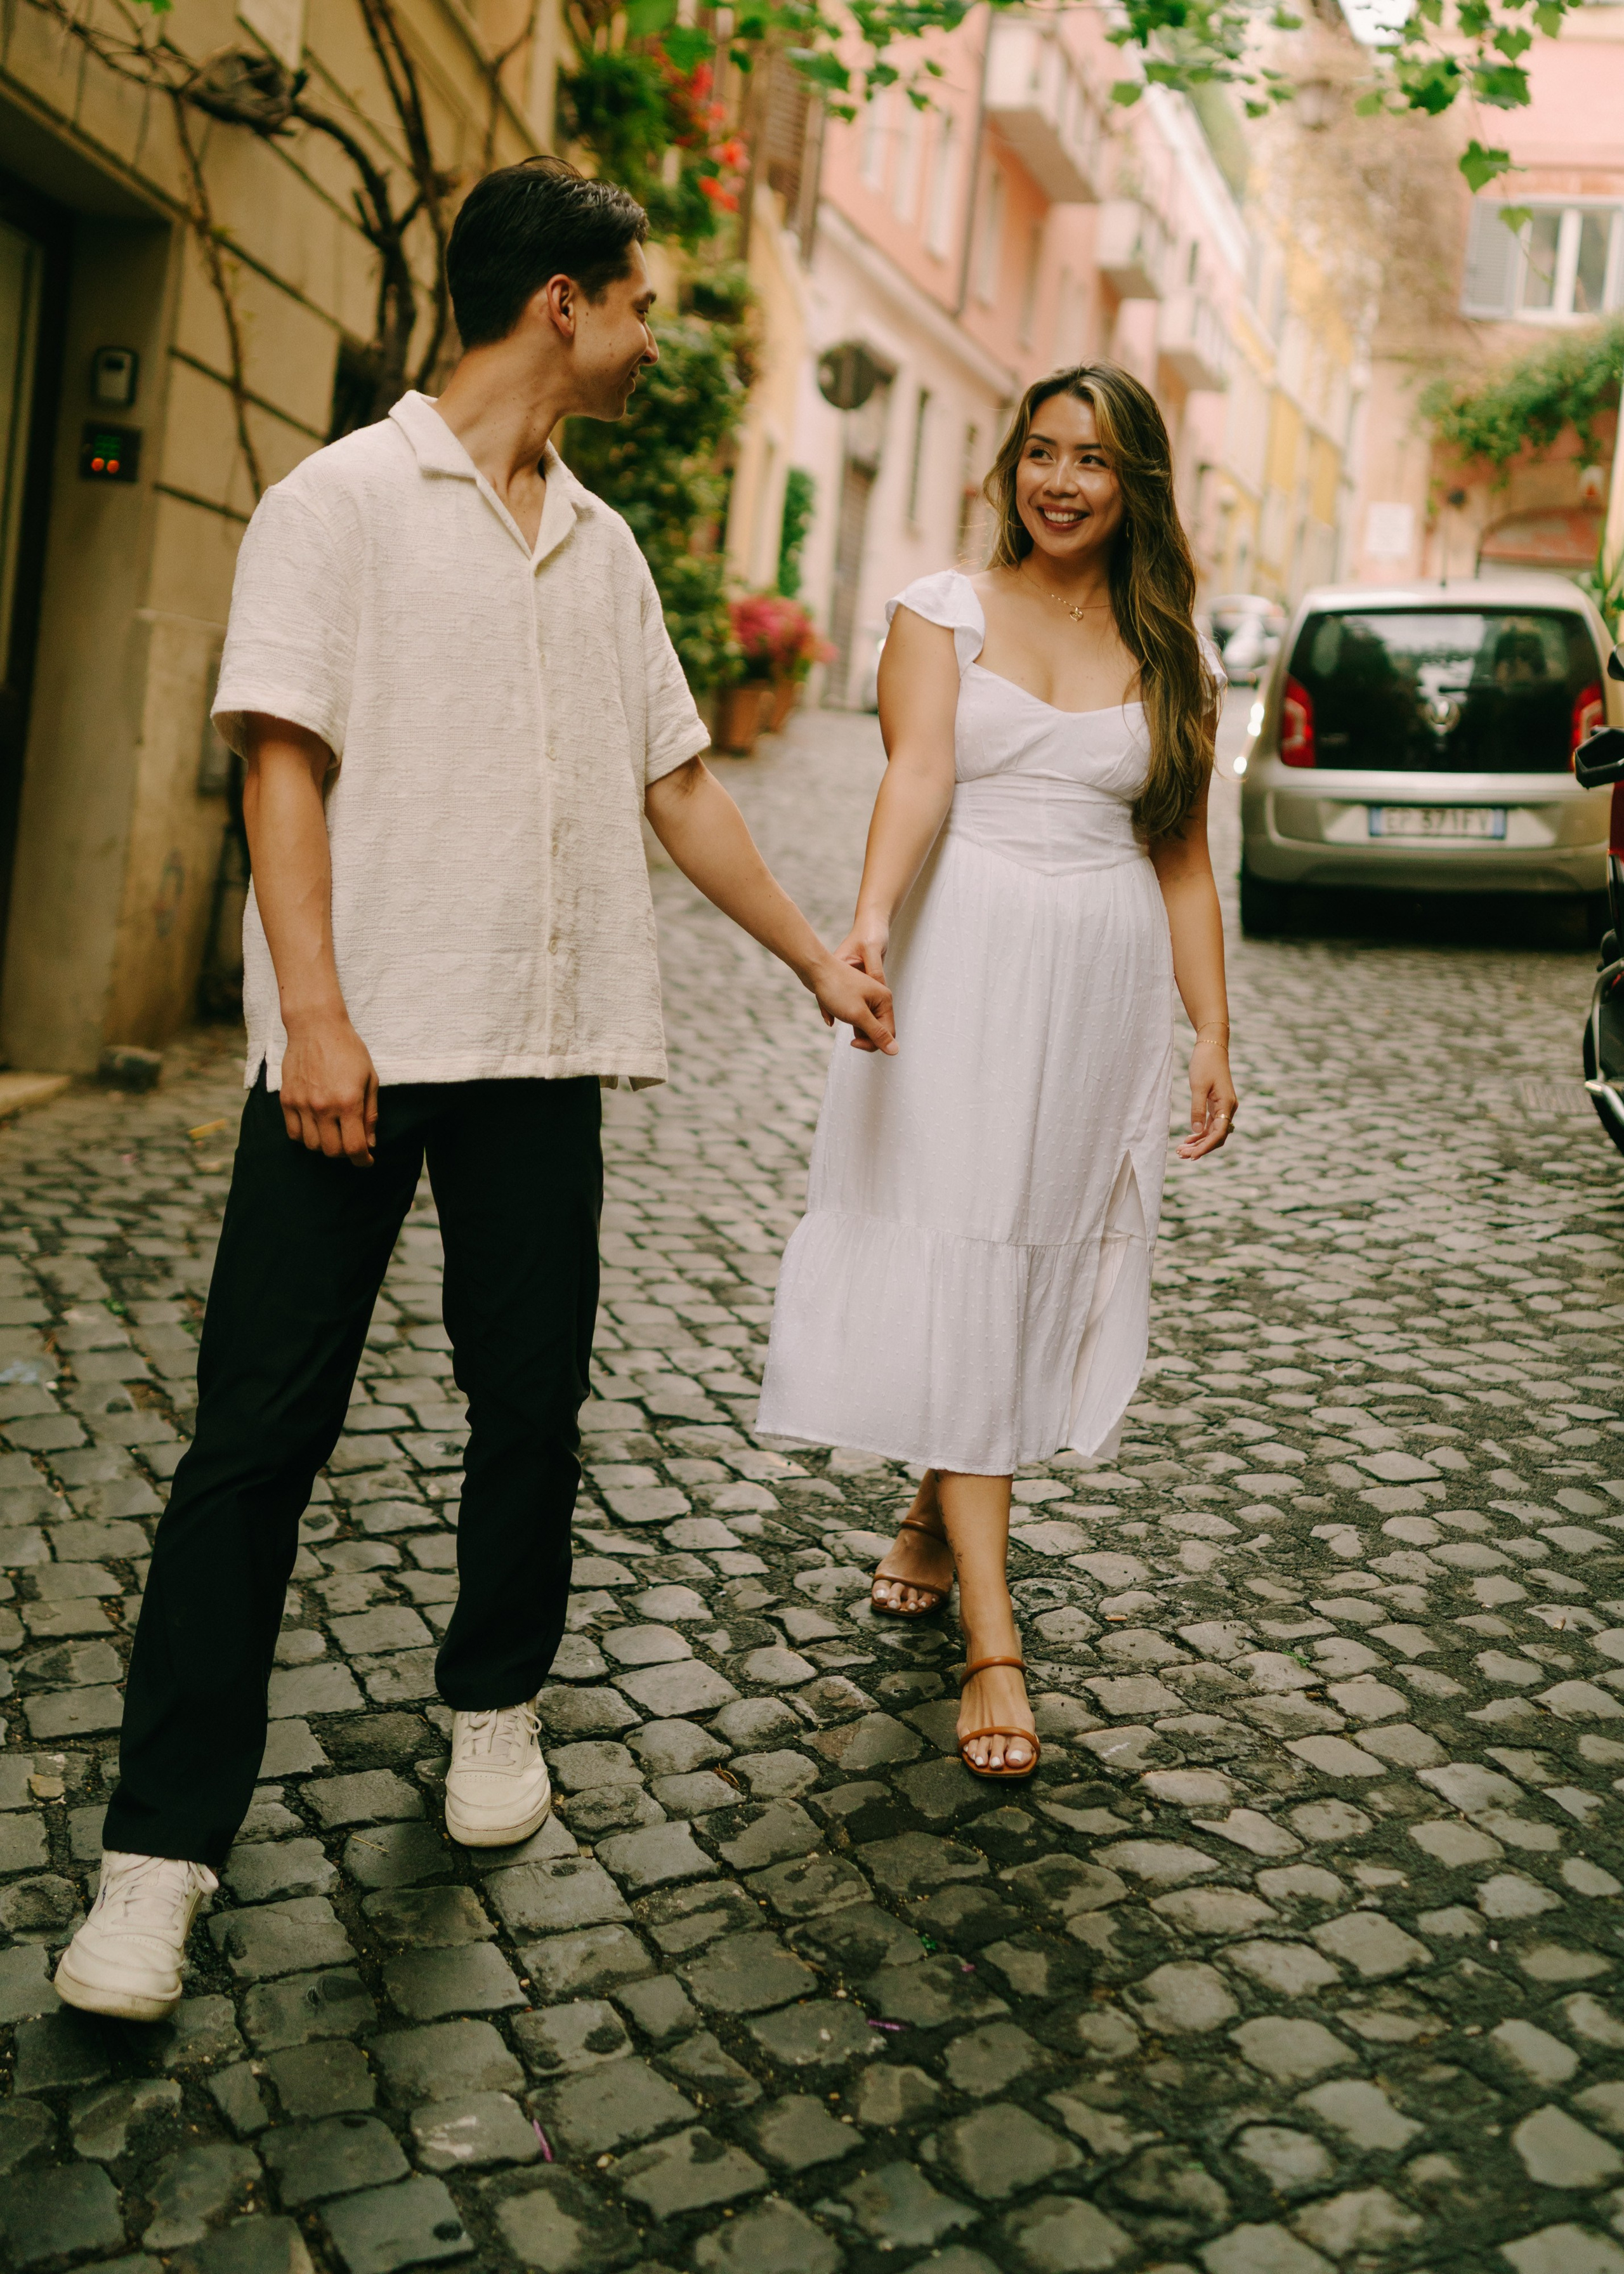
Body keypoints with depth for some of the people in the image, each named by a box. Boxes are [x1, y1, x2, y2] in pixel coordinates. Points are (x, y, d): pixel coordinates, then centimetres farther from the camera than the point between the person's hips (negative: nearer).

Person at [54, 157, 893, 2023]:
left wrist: (815, 960, 20)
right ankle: (163, 1841, 5)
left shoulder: (603, 546, 18)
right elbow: (282, 758, -8)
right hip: (361, 1038, -5)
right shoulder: (343, 500, 0)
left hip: (544, 1044, 6)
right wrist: (314, 1011, -18)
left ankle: (493, 1706, 31)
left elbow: (677, 782, 21)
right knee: (258, 1427, -3)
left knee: (532, 1398, 9)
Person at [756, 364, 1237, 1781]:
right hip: (961, 970, -2)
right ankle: (993, 1640, -5)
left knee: (1044, 1265, 7)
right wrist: (870, 922, -30)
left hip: (1103, 986, 3)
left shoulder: (1173, 659, 12)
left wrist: (1214, 1038, 7)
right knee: (955, 1265, -7)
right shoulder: (945, 610, 5)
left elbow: (1184, 858, 12)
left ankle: (939, 1516, 32)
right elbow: (918, 772, -12)